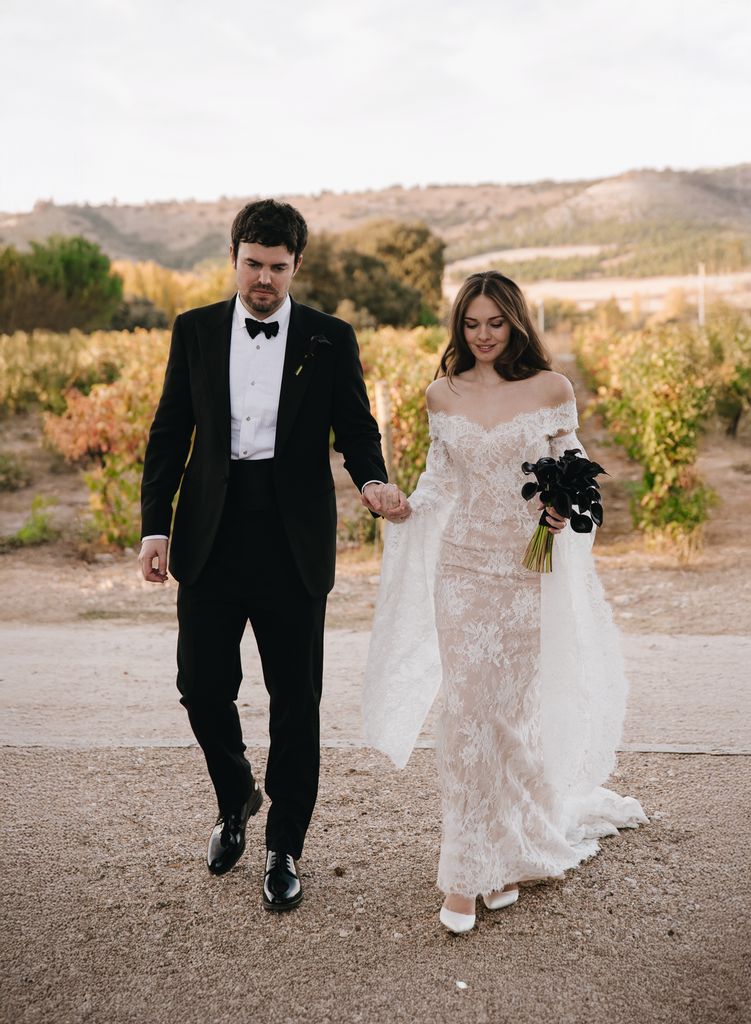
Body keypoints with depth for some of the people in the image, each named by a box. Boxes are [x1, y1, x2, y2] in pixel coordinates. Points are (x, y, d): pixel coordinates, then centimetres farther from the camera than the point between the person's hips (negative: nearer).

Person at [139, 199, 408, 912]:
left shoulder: (330, 339, 3)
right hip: (211, 539, 2)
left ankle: (284, 850, 22)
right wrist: (155, 526, 0)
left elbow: (356, 426, 5)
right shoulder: (195, 330, 8)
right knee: (202, 685, 4)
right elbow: (169, 433, 8)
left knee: (295, 699, 4)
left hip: (294, 543, -1)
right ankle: (236, 796, 35)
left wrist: (373, 480, -17)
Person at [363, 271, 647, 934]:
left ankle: (509, 854, 28)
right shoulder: (443, 395, 6)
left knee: (514, 711, 8)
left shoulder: (552, 389, 0)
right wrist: (406, 508, -5)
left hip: (529, 568, -1)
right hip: (462, 567, 1)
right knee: (466, 710, -2)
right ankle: (465, 872, 8)